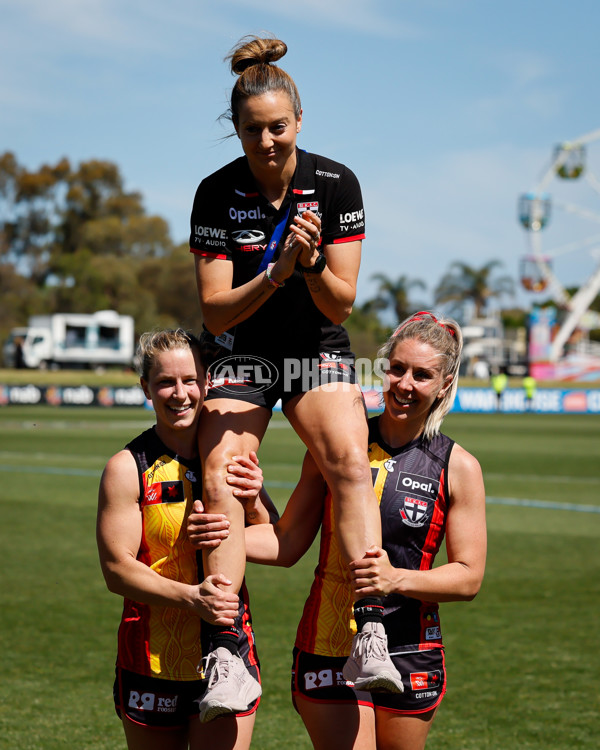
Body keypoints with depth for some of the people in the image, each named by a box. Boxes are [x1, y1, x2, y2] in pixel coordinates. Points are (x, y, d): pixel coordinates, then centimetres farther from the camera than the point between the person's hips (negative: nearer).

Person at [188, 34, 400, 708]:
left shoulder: (336, 184, -7)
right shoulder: (216, 194, -9)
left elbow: (341, 303, -6)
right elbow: (215, 311, -11)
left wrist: (311, 263, -27)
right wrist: (277, 273, -27)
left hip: (319, 352, 0)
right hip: (241, 355, 0)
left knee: (350, 461, -28)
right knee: (220, 476, -25)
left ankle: (370, 633, -33)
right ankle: (225, 652, -28)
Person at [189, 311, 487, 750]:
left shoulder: (458, 468, -1)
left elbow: (469, 576, -3)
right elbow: (290, 542, 4)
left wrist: (398, 579, -20)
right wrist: (223, 535, -14)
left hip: (410, 658, 1)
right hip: (328, 650, -1)